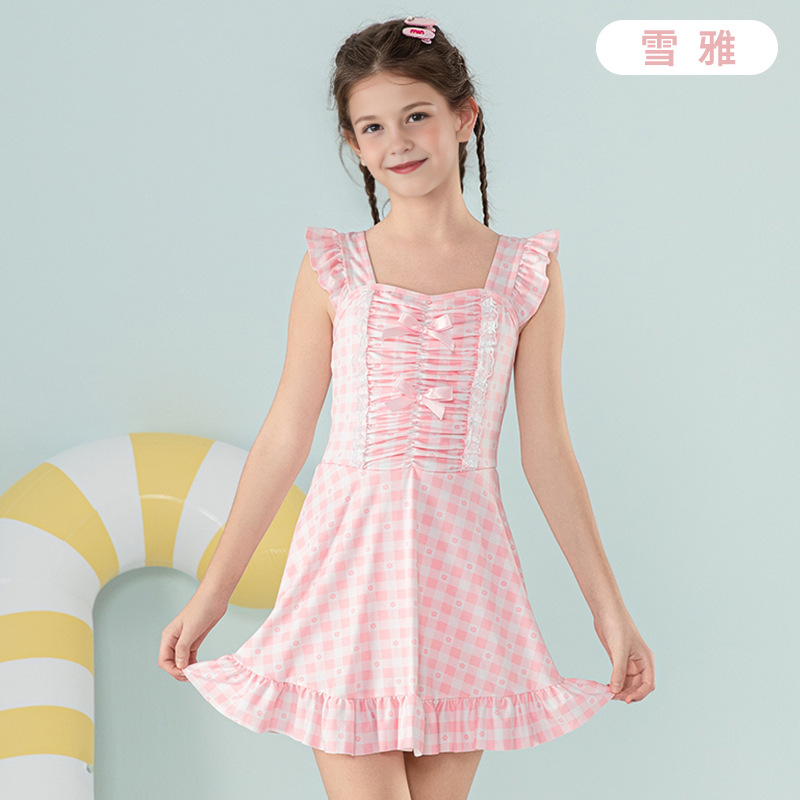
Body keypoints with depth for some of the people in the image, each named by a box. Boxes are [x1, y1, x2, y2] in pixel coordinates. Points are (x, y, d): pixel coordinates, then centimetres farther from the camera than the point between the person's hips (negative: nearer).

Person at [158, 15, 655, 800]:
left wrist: (609, 609, 7)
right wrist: (211, 592, 6)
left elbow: (546, 453, 7)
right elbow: (283, 438, 6)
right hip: (350, 566, -1)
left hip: (462, 578, 1)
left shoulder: (525, 273, 4)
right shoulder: (334, 269, 3)